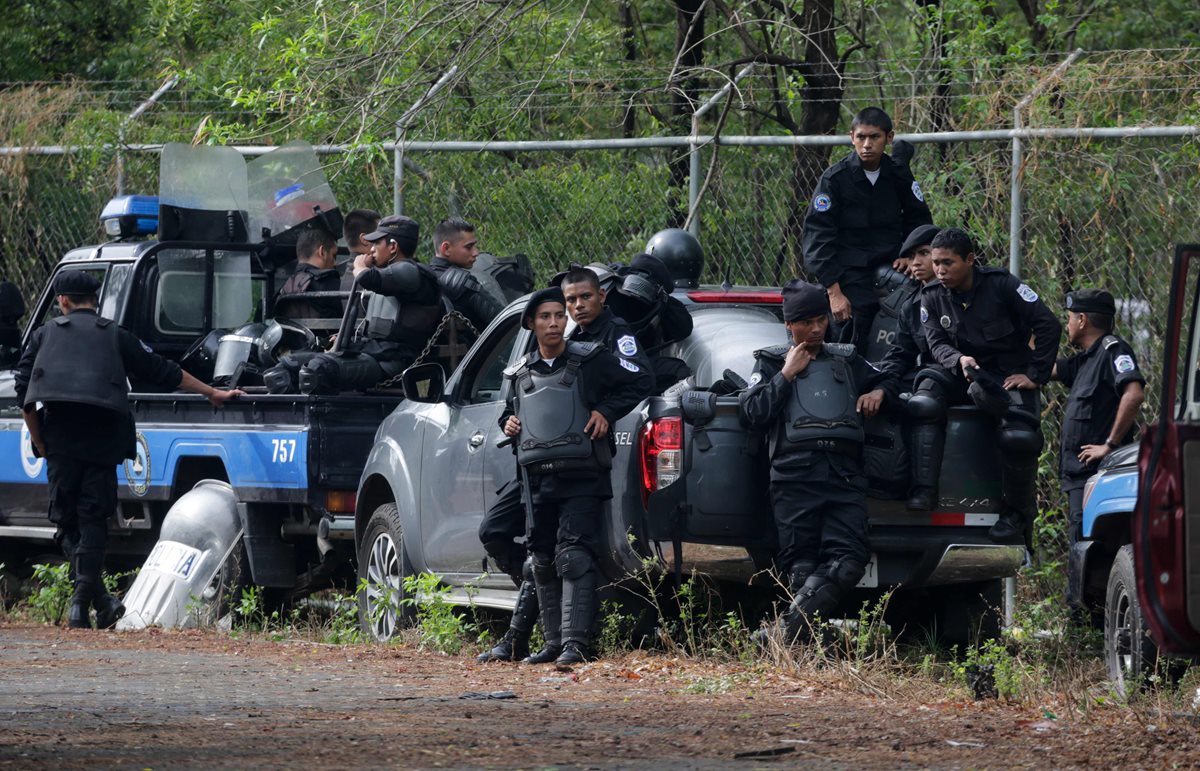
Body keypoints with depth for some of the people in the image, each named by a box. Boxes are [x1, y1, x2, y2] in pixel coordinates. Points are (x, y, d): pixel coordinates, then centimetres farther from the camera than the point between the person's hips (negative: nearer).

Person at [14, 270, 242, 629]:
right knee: (93, 516, 4)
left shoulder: (46, 333, 14)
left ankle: (98, 598, -10)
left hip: (61, 433, -1)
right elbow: (162, 371, 19)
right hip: (103, 434, 1)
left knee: (65, 518, 4)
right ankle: (84, 599, -10)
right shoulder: (114, 335, 16)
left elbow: (24, 391, 7)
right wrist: (212, 393, 27)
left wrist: (39, 442, 13)